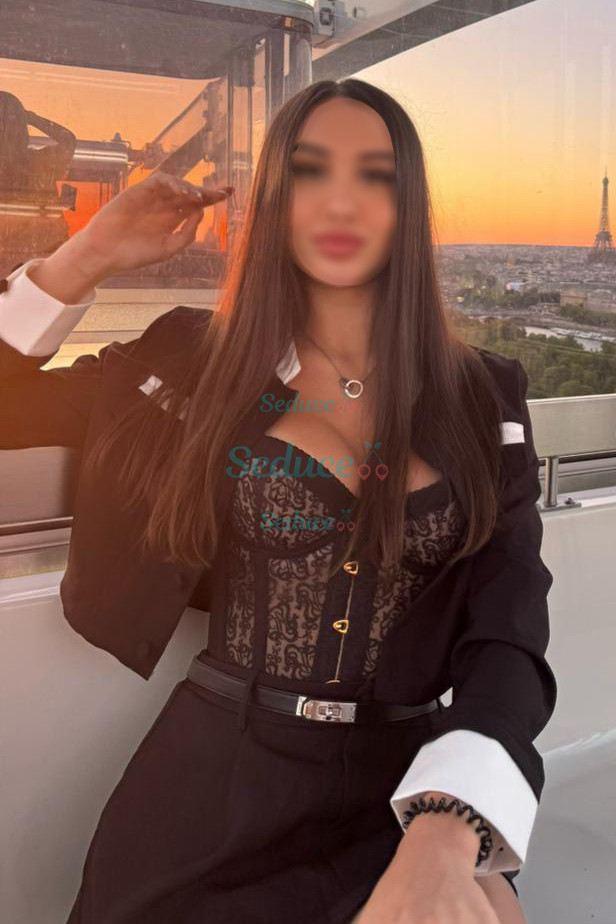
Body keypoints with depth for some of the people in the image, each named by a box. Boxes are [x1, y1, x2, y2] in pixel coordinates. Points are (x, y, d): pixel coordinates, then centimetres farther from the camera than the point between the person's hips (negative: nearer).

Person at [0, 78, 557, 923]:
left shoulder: (485, 398, 0)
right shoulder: (194, 360, 0)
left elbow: (508, 629, -9)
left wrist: (447, 834, -26)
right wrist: (87, 259, -6)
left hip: (406, 792, 1)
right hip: (213, 787, 0)